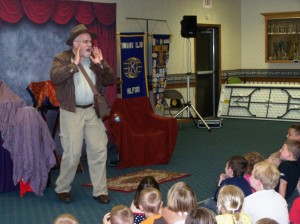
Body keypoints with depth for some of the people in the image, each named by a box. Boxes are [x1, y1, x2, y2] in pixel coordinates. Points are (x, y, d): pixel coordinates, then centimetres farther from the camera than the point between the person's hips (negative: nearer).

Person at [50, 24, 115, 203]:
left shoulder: (95, 60, 11)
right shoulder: (62, 59, -3)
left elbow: (111, 81, 6)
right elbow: (54, 76, -23)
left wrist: (102, 64, -7)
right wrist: (74, 64, -22)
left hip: (92, 111, 5)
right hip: (72, 112, -4)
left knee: (99, 151, 2)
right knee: (72, 154, -3)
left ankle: (100, 191, 13)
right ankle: (62, 189, 17)